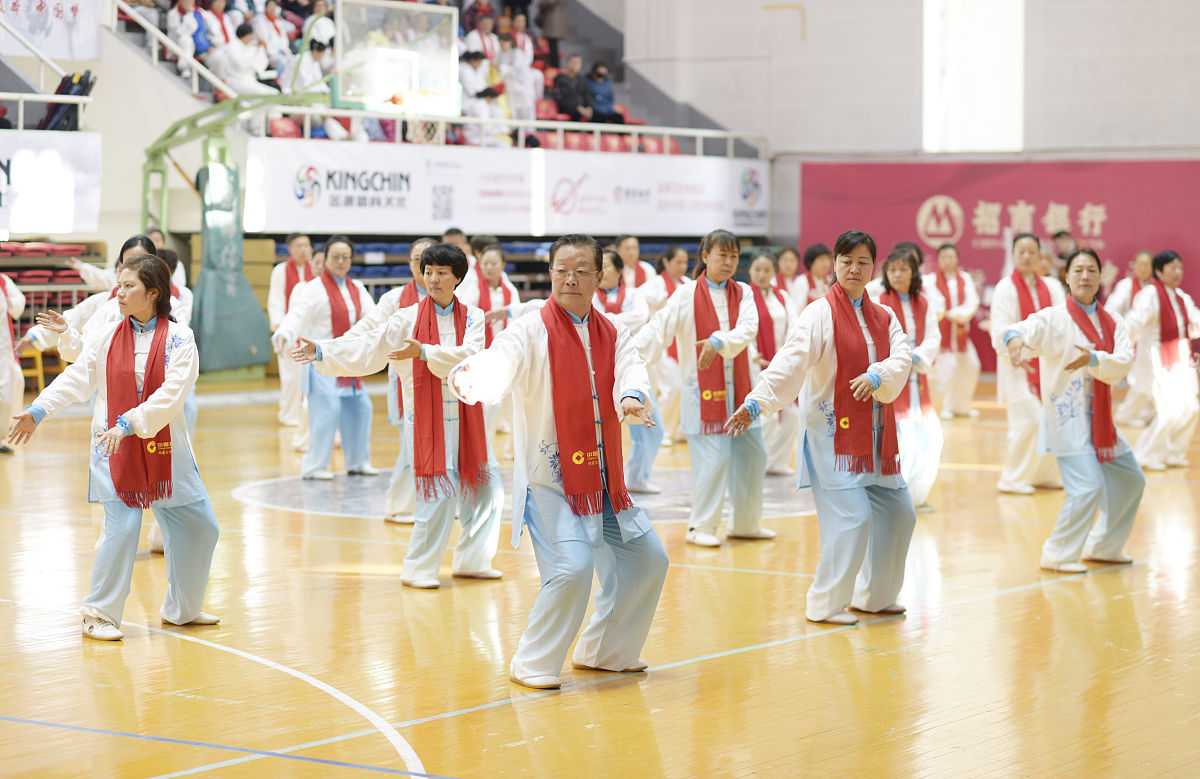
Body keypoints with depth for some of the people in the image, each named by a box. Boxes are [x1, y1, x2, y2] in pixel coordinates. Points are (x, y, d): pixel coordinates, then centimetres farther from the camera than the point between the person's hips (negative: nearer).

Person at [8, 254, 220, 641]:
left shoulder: (178, 338, -6)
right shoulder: (108, 336, 2)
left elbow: (171, 392, -17)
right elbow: (77, 377, 4)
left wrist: (130, 424, -25)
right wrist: (38, 411, -6)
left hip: (163, 448, 1)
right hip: (114, 448, -1)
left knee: (198, 528, 7)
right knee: (122, 528, -11)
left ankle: (183, 609, 27)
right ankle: (99, 615, 4)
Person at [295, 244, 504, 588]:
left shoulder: (472, 317, 4)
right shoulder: (408, 319, 0)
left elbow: (469, 358, -14)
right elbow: (368, 349, -5)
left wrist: (424, 352, -23)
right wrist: (321, 352, -15)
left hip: (465, 415, 4)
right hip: (427, 417, -4)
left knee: (486, 485, 8)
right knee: (438, 492, -10)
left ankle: (471, 560, 24)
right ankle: (418, 570, 2)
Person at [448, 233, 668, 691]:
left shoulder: (612, 333, 7)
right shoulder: (531, 331, -11)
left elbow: (631, 370, -10)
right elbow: (497, 367, -28)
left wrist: (632, 396, -35)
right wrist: (468, 379, -52)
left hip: (603, 479, 7)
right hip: (549, 478, -7)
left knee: (647, 560, 13)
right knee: (573, 567, -21)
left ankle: (603, 652, 32)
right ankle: (532, 665, -2)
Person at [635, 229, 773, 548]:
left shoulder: (743, 294, 6)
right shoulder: (686, 298, -4)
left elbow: (747, 329, -12)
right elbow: (657, 330, -14)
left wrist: (719, 342, -32)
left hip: (739, 390, 5)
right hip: (703, 392, -5)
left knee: (752, 456, 10)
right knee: (712, 459, -9)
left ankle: (747, 524, 26)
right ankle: (701, 527, 5)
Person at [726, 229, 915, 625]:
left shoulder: (884, 318, 11)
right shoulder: (820, 314, -8)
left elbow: (901, 358, -5)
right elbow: (791, 362, -20)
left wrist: (877, 376, -26)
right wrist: (755, 403, -34)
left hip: (874, 433, 7)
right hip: (832, 431, -7)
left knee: (897, 514, 11)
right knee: (852, 517, -14)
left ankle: (875, 595, 29)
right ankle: (825, 604, 0)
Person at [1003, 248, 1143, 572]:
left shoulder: (1111, 323, 7)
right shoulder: (1055, 318, -9)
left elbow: (1123, 362, -9)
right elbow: (1030, 329, -29)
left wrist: (1094, 359, -28)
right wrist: (1015, 336, -53)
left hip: (1100, 417, 7)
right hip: (1068, 416, -7)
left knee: (1130, 481, 17)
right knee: (1089, 487, -18)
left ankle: (1103, 546, 35)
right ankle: (1057, 555, -2)